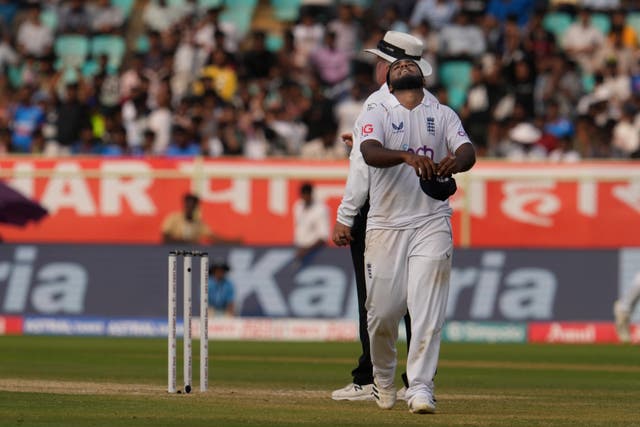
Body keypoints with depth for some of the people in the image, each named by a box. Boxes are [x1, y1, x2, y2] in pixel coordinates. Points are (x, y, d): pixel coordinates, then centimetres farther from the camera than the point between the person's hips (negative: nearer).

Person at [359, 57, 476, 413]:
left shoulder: (443, 115, 10)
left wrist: (456, 162, -32)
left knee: (427, 308, -11)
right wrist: (407, 156, -37)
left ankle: (421, 387, -13)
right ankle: (383, 379, 25)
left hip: (432, 224, 0)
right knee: (382, 311, 1)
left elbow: (468, 151, -7)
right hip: (386, 224, 0)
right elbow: (370, 152, -17)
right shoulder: (378, 115, 5)